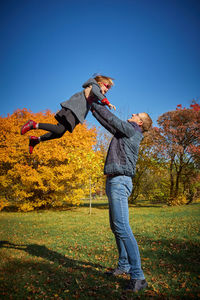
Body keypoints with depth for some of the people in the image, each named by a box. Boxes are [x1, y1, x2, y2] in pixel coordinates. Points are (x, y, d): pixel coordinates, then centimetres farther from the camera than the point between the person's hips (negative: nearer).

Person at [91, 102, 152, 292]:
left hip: (119, 182, -10)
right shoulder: (125, 132, 21)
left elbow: (111, 119, -3)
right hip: (114, 182, 10)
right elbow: (107, 124, 29)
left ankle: (138, 277, -11)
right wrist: (93, 108, 32)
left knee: (122, 228, -15)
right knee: (116, 226, 15)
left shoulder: (131, 131, -4)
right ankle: (124, 265, 27)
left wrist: (95, 104, 11)